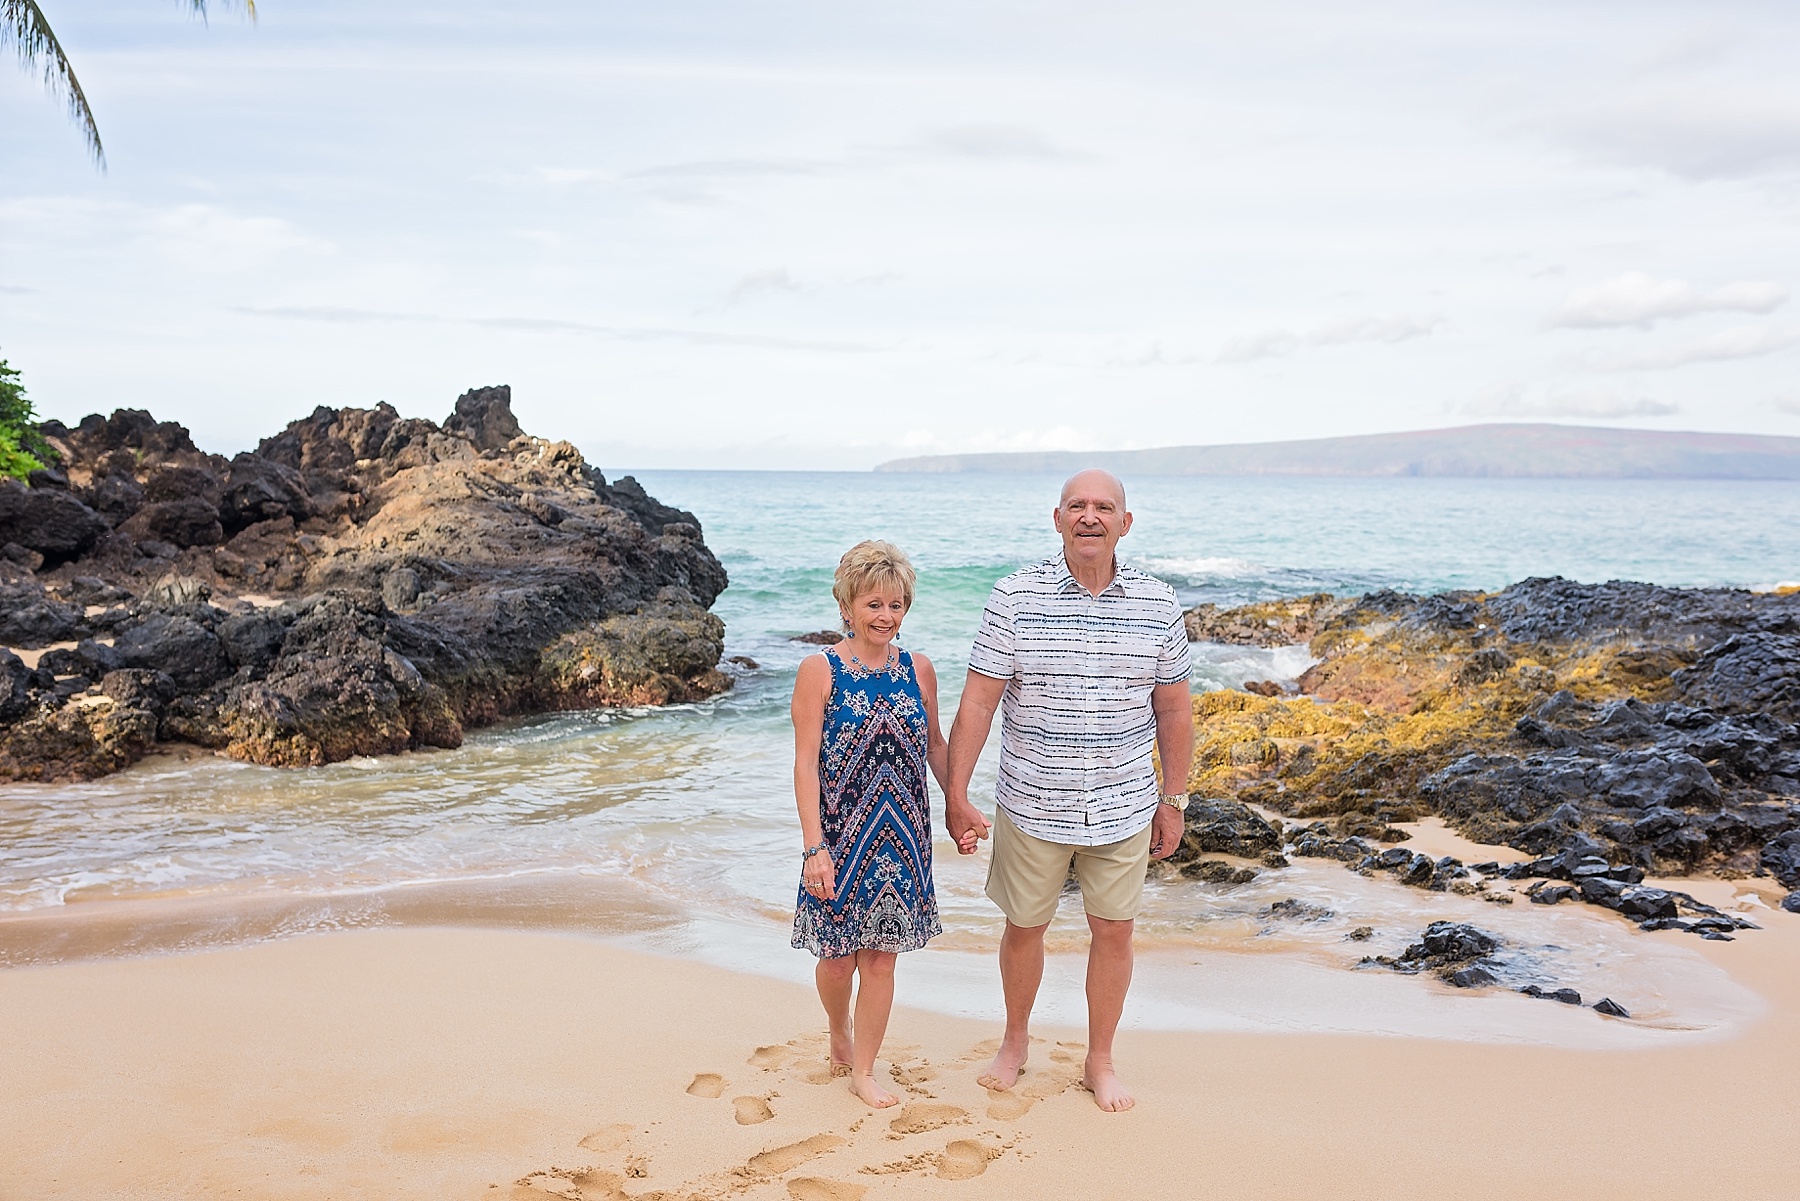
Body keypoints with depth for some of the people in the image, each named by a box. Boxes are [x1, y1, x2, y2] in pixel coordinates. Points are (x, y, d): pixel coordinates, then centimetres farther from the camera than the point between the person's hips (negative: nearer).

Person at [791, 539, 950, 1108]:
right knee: (838, 956, 10)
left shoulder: (918, 669, 1)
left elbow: (934, 743, 14)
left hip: (902, 834, 3)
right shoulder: (819, 671, -9)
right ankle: (839, 1034, 41)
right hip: (841, 833, -2)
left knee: (881, 956, 8)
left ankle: (863, 1070, 25)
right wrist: (814, 847, -16)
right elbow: (806, 763, -11)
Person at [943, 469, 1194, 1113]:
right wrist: (956, 798, -12)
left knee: (1113, 932, 11)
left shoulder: (1158, 603, -2)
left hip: (1123, 809, 2)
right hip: (1031, 806, -1)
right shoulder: (1015, 597, -10)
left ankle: (1100, 1060, 32)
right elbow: (976, 703, -10)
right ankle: (1016, 1038, 40)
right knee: (1024, 926, 15)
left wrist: (1174, 801, 6)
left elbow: (1174, 710, 6)